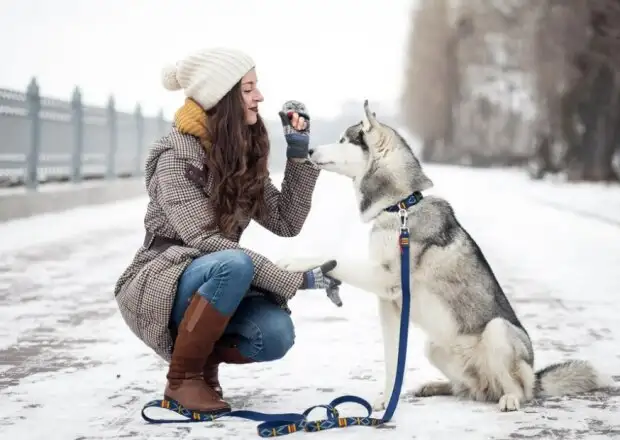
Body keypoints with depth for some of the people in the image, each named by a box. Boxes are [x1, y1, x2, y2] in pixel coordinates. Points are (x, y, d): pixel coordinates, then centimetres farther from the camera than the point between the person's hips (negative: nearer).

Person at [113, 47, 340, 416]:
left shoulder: (244, 155, 4)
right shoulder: (175, 158, -17)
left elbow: (286, 222, 0)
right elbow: (206, 242, -26)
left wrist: (300, 155, -7)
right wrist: (296, 281, -29)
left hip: (211, 285, 5)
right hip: (160, 287, -5)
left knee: (276, 334, -25)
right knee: (233, 264, -36)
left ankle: (206, 356, 5)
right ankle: (183, 377, -18)